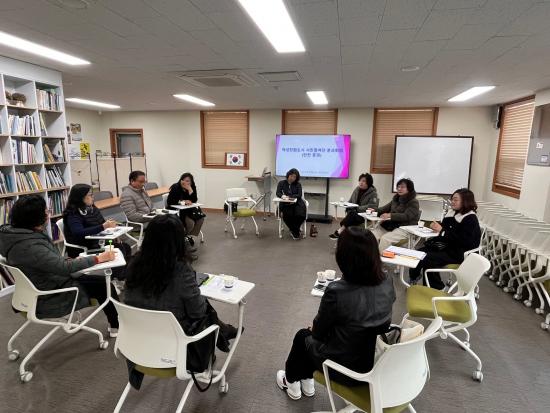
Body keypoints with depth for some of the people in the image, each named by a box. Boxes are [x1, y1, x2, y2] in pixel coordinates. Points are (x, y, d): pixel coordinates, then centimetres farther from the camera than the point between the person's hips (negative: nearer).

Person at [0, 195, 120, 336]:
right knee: (105, 286, -3)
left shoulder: (20, 233, -2)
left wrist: (70, 261, -4)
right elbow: (65, 268, -32)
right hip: (48, 297, -9)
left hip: (49, 281, 9)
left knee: (101, 280, 6)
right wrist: (99, 258, -24)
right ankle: (117, 326, 18)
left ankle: (115, 324, 19)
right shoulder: (28, 247, -33)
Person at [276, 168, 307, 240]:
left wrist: (289, 196, -19)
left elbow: (299, 195, -2)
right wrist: (282, 196, -26)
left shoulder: (298, 184, 11)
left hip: (296, 203, 1)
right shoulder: (281, 183, 12)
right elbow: (278, 193, -2)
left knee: (300, 214, -29)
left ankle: (293, 230, -3)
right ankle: (296, 231, -7)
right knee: (288, 215, -31)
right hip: (285, 203, -1)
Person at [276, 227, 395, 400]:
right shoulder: (387, 283, -13)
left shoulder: (337, 291, -31)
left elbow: (318, 332, -14)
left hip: (346, 369, -5)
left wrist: (312, 328, 10)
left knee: (303, 335, 24)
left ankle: (291, 381, 48)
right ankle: (306, 381, 45)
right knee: (313, 333, 26)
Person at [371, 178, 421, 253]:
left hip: (404, 228, -7)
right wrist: (375, 210, -4)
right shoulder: (395, 199, 17)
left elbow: (406, 216, -19)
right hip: (389, 225, 7)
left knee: (385, 239, -30)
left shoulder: (413, 202, -5)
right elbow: (385, 208, 17)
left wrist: (390, 215, -30)